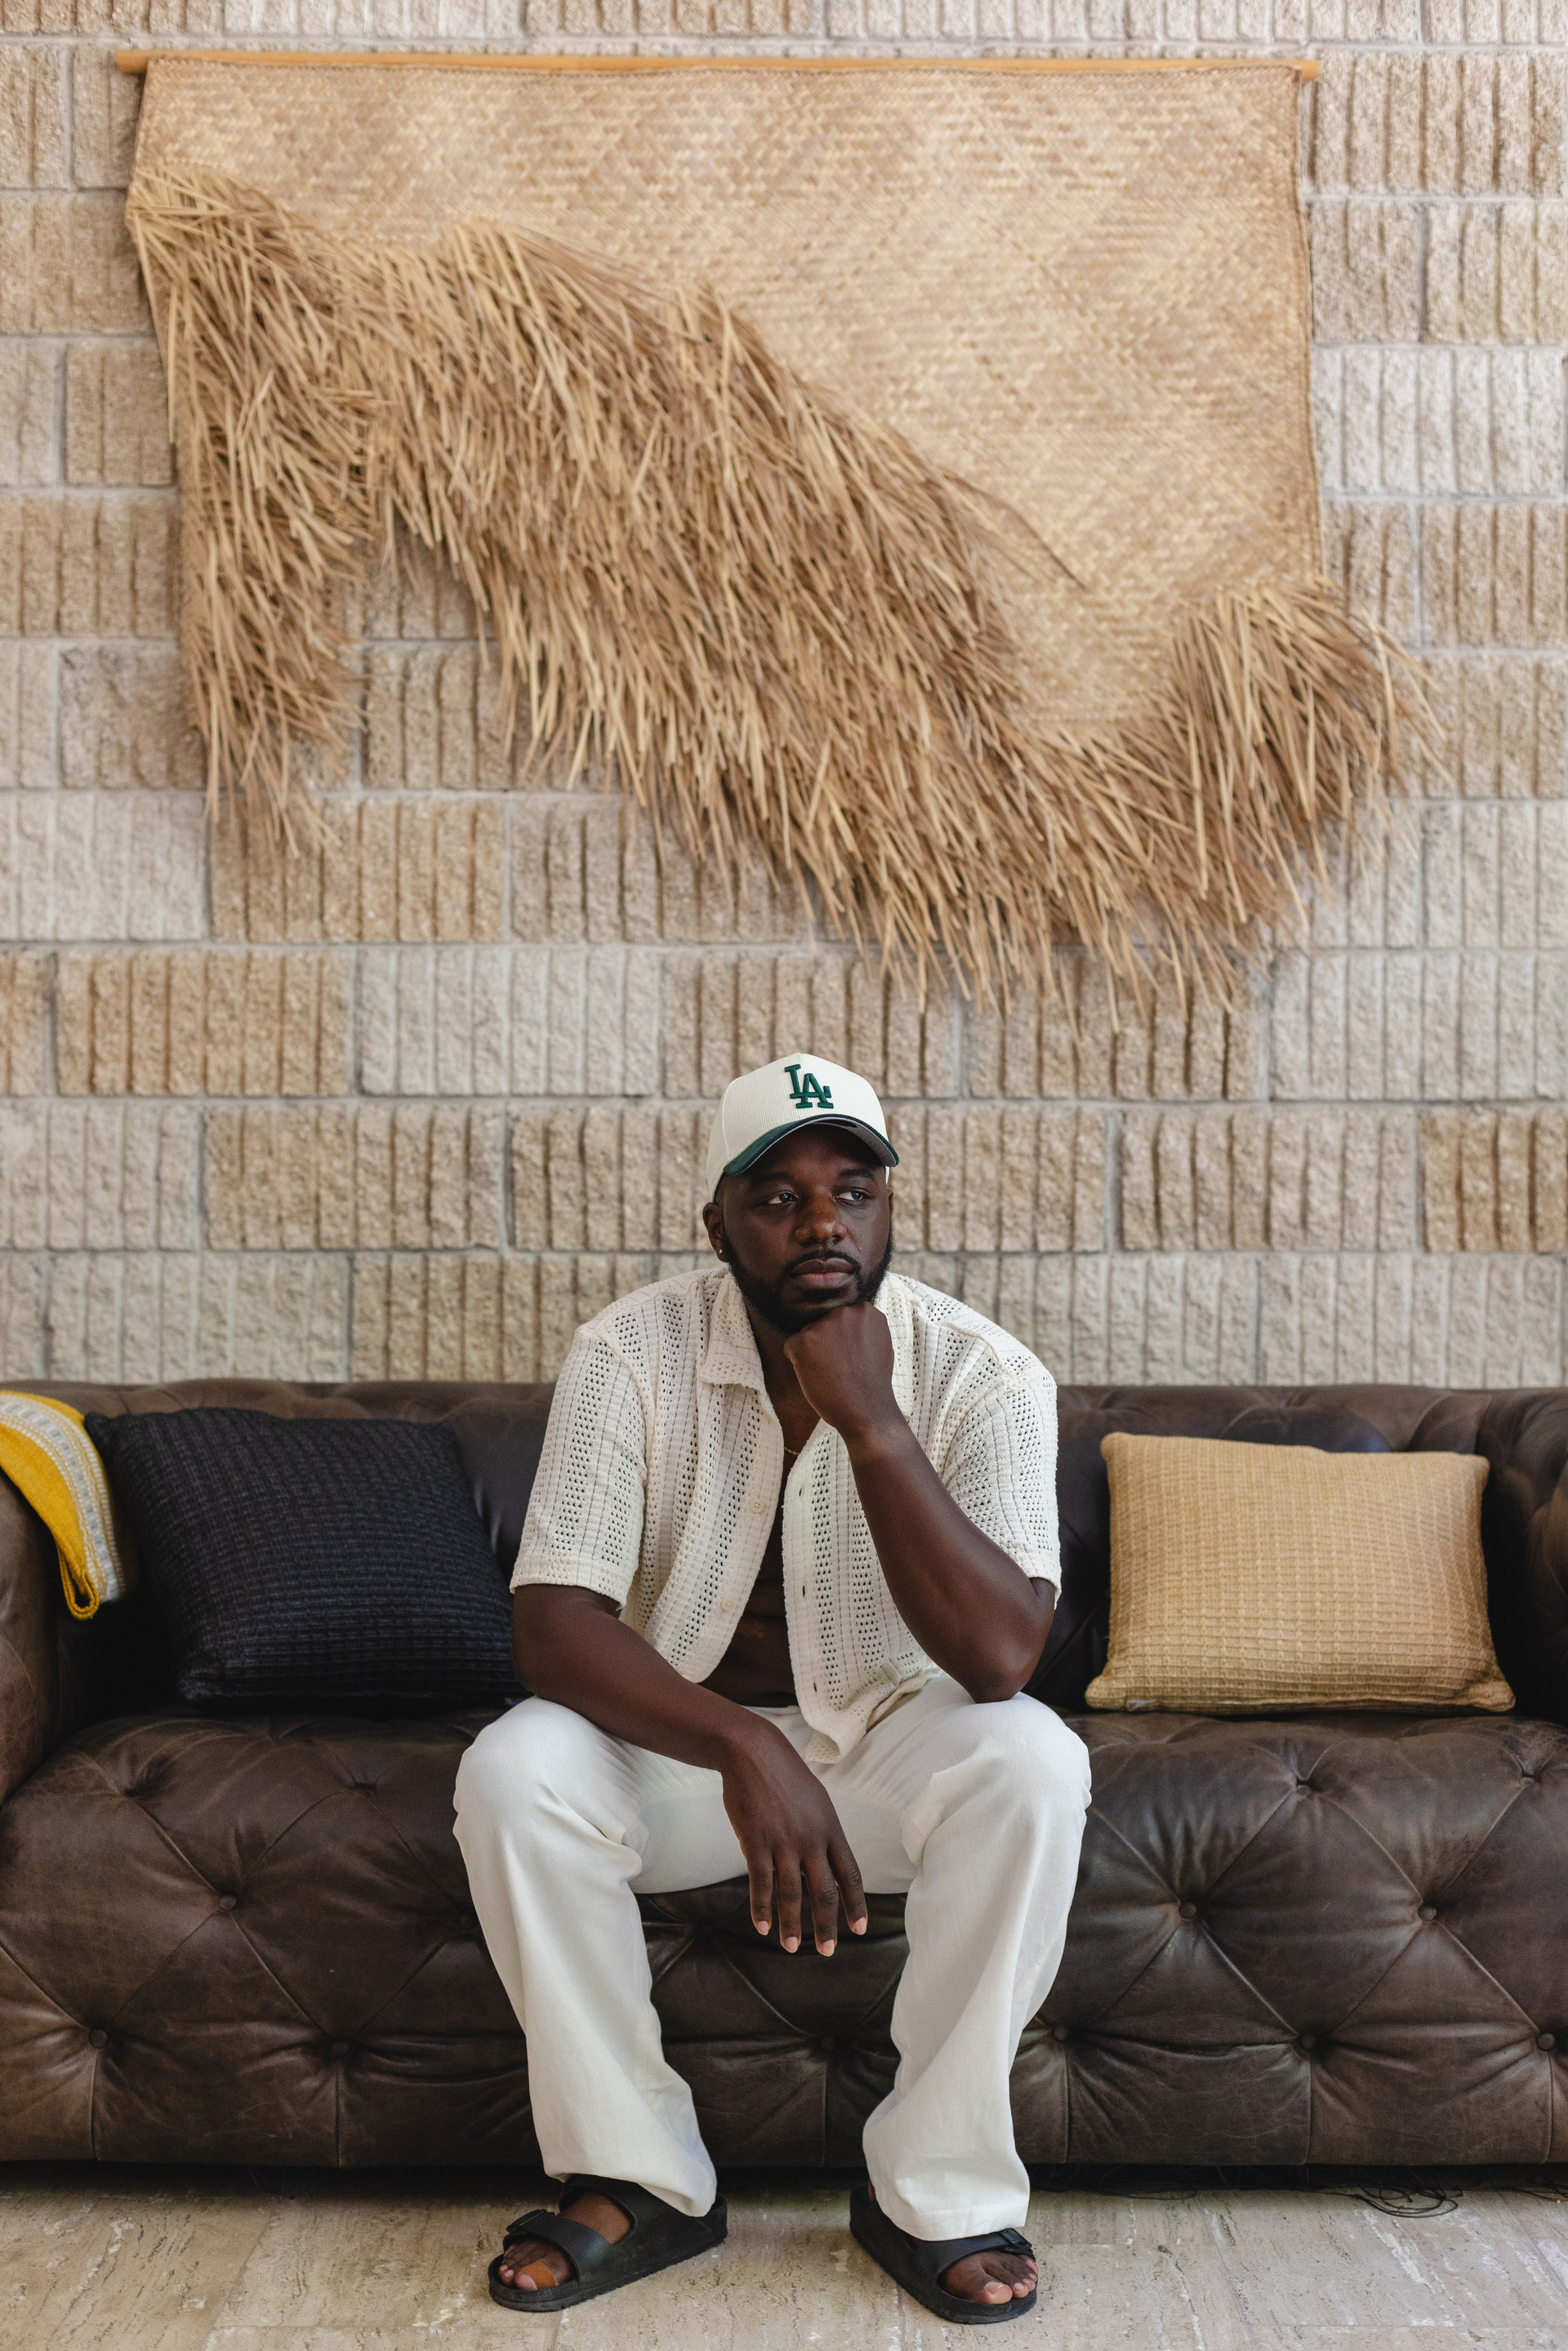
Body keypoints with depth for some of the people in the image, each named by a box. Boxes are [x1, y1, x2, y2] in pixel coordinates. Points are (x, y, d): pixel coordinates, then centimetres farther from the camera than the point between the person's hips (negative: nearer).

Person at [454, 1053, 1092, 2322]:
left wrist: (868, 1418, -34)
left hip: (893, 1734, 0)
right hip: (679, 1734, 1)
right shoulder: (630, 1354, -16)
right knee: (510, 1775, -28)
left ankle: (940, 2191, -12)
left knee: (1035, 1766, -31)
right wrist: (745, 1751, -38)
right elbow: (555, 1627, -22)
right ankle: (639, 2178, -7)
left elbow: (1002, 1656, -28)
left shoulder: (983, 1373, -17)